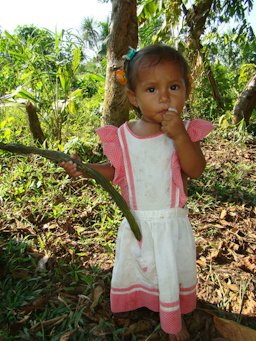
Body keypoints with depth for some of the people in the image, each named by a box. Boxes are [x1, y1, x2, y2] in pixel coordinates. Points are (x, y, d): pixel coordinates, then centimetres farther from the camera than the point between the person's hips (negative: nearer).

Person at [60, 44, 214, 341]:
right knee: (133, 270, 22)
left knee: (172, 272, 18)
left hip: (172, 221, -1)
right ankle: (138, 304, 55)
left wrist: (180, 136, -34)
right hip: (136, 221, 2)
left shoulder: (186, 131, -12)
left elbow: (196, 170, -23)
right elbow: (114, 171, 4)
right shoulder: (122, 136, -8)